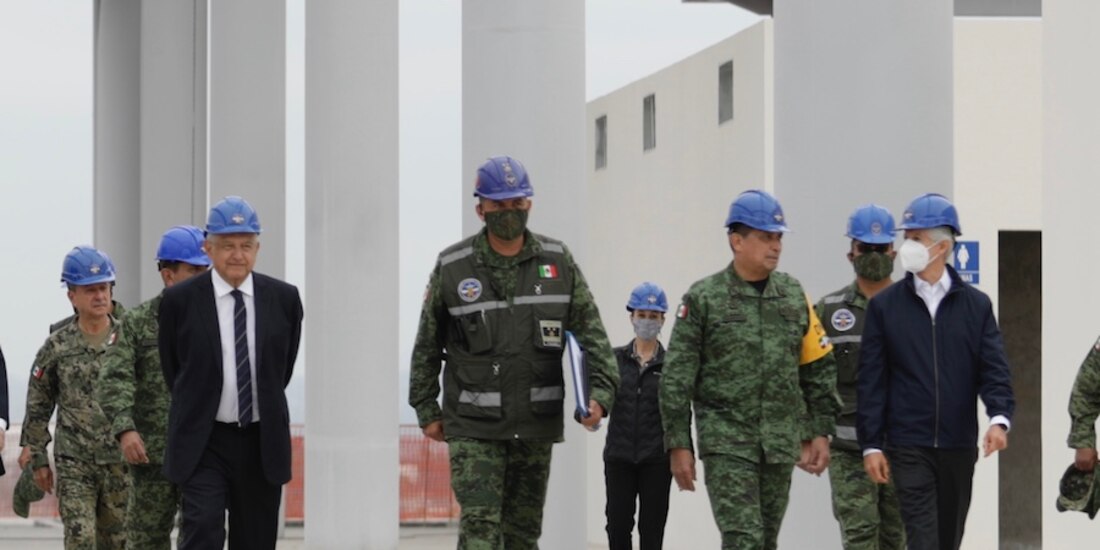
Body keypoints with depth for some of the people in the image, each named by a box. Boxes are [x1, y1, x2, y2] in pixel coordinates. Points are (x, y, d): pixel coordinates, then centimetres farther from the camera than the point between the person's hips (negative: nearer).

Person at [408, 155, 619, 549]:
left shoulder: (558, 261, 3)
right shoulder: (453, 267, -2)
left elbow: (590, 332, 1)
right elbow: (427, 343, 6)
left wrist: (600, 394, -12)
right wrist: (426, 410, 4)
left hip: (536, 425, 3)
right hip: (473, 426, -3)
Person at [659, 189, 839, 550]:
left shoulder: (794, 296, 9)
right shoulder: (703, 298, -3)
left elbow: (819, 368, 14)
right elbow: (677, 378, -3)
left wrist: (820, 432, 9)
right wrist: (678, 445, -7)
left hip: (781, 445, 5)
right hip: (726, 441, -4)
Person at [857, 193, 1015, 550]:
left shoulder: (976, 305, 6)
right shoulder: (885, 305, 3)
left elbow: (994, 369, 0)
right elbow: (871, 380, 2)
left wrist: (999, 418, -19)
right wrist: (871, 444, -3)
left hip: (959, 445, 2)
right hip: (909, 447, -2)